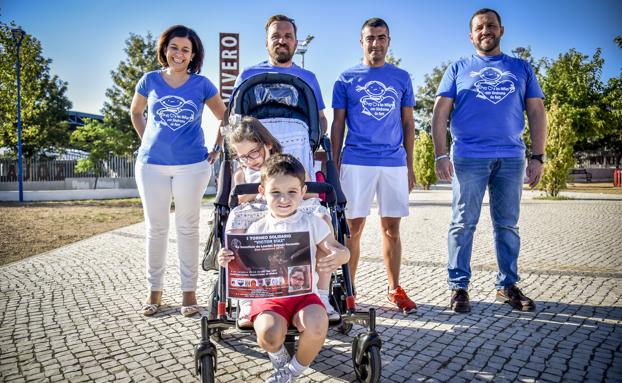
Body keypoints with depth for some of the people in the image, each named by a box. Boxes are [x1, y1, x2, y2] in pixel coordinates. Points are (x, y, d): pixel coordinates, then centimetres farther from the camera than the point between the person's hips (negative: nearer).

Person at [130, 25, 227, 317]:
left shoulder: (202, 84, 2)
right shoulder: (150, 81, 5)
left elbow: (225, 118, 11)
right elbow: (135, 112, 21)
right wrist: (146, 141, 10)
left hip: (192, 165, -1)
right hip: (152, 165, 2)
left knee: (188, 228, 4)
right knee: (155, 228, 7)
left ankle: (189, 291, 14)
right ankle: (154, 290, 20)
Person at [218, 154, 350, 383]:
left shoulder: (312, 223, 3)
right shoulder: (258, 229, 6)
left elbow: (340, 250, 5)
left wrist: (339, 256, -21)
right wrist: (228, 261, -11)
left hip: (304, 294, 0)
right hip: (268, 296, 0)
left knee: (317, 326, -31)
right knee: (268, 334, -30)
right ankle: (278, 357, 11)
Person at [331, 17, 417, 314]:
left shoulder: (402, 78, 13)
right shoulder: (346, 79, 8)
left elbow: (408, 124, 13)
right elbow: (337, 125, 8)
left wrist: (410, 166, 8)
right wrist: (334, 166, 1)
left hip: (394, 163, 2)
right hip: (356, 163, -1)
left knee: (391, 228, 6)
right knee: (353, 227, 0)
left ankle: (395, 289, 17)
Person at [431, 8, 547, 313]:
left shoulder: (521, 68, 15)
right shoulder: (458, 69, 10)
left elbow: (536, 112, 10)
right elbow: (440, 113, 3)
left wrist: (537, 157, 0)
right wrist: (440, 155, -8)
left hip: (511, 158, 2)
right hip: (468, 157, -2)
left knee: (507, 225, 7)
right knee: (463, 224, -1)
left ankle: (507, 285, 17)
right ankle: (459, 286, 7)